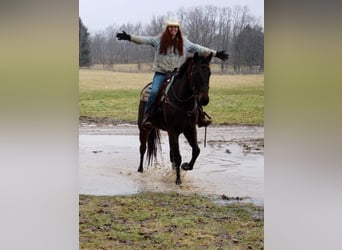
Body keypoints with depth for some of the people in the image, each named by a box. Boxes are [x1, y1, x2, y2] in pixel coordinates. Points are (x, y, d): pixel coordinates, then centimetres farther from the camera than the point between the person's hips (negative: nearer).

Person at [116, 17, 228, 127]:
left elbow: (198, 49, 10)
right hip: (161, 73, -2)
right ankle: (146, 117, -19)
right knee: (154, 92, -26)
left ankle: (200, 117, 0)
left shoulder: (184, 42, 9)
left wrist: (216, 53, 6)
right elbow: (144, 40, -6)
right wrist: (129, 37, -20)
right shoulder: (159, 40, 3)